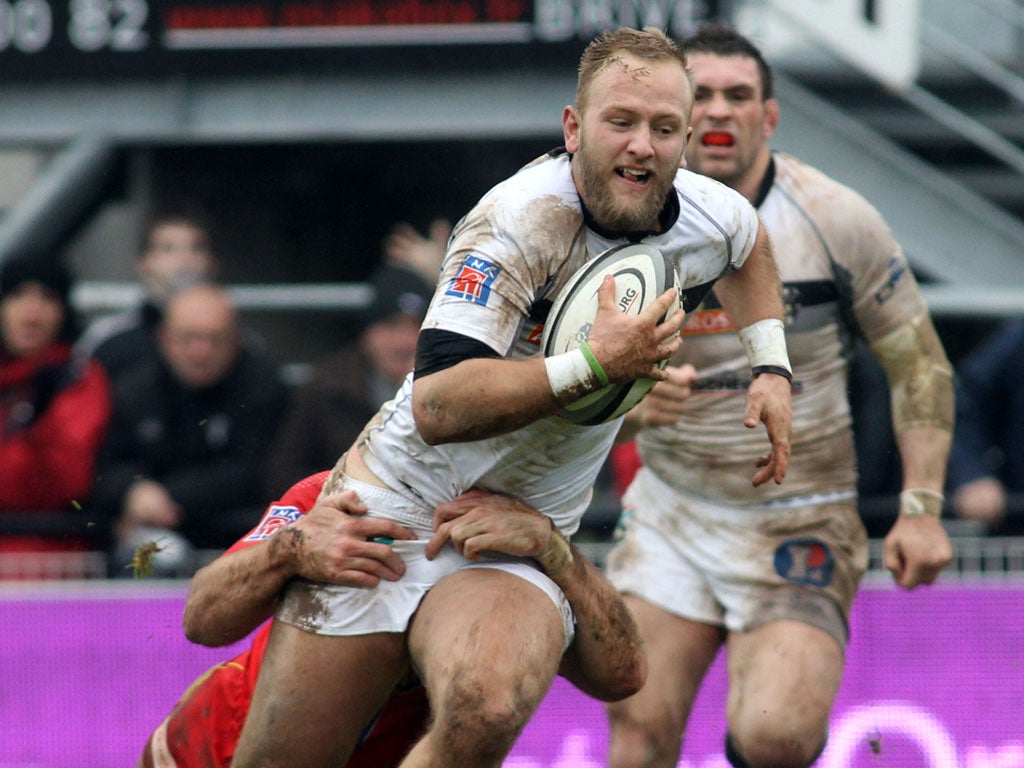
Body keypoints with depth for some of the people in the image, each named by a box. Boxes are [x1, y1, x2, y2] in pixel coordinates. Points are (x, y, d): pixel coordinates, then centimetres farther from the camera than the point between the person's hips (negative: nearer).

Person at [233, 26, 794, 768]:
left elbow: (750, 243, 27)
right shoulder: (525, 218, -22)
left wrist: (771, 366, 16)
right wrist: (594, 365, -36)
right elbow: (438, 406, -32)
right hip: (396, 509, -3)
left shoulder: (708, 218, -3)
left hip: (520, 544, 3)